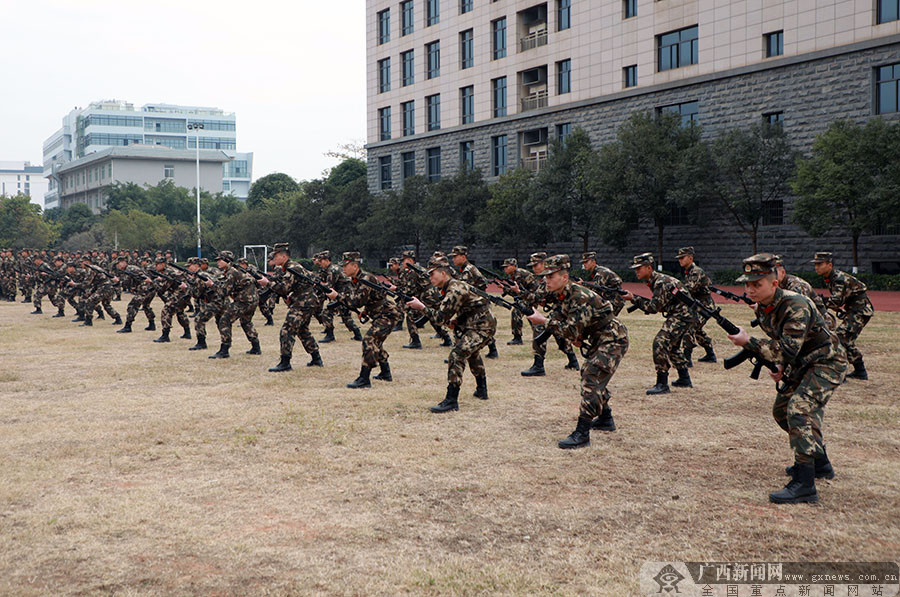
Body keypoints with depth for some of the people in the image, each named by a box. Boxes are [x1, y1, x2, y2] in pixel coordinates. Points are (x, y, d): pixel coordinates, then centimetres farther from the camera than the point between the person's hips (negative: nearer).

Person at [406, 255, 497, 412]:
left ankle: (451, 401, -24)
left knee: (457, 354, -20)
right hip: (475, 324, 11)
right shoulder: (449, 288, 12)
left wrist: (421, 306, -15)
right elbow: (440, 310, 17)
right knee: (471, 352, 32)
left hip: (482, 326, -11)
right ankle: (481, 390, 47)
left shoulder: (455, 289, -20)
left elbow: (441, 317, -20)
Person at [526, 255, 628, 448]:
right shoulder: (561, 297, 2)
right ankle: (606, 419, 40)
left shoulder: (580, 297, -26)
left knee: (592, 379, -19)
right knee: (589, 374, 22)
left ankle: (582, 434, -23)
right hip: (598, 340, 10)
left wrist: (544, 321, -31)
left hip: (613, 340, -10)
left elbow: (573, 330, -30)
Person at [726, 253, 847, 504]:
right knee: (782, 410, 16)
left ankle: (804, 485, -24)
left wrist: (748, 342, -33)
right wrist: (782, 367, 0)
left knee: (799, 409, -24)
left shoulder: (795, 305, -29)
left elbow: (789, 349, -34)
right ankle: (820, 464, 34)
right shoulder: (761, 308, -1)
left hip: (827, 363, -10)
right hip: (802, 363, 10)